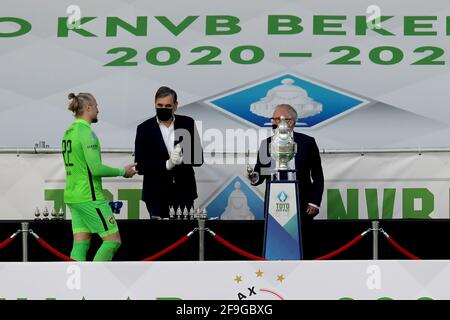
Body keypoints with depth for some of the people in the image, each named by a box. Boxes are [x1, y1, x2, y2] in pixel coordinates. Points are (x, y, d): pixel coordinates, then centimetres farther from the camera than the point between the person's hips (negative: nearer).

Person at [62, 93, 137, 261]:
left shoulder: (69, 132, 13)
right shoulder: (86, 132, -14)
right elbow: (96, 168, -20)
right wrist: (123, 171, -7)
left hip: (72, 195, 9)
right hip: (89, 197, -9)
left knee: (80, 245, 5)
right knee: (113, 240, -2)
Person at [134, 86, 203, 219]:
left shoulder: (188, 124, 3)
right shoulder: (144, 129, -1)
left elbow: (199, 158, 2)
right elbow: (140, 166, -6)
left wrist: (182, 158, -19)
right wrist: (167, 165, -20)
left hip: (183, 193, 1)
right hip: (157, 196, -1)